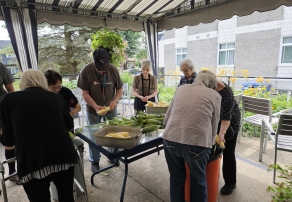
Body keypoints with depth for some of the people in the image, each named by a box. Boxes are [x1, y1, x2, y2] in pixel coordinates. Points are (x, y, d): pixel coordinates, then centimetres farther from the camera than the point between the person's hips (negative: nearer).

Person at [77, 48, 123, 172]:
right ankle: (95, 161, 28)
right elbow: (85, 93, -16)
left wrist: (116, 100, -24)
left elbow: (120, 89, -5)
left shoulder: (113, 69, -15)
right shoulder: (86, 71, -20)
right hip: (93, 109, -2)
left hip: (110, 108, 2)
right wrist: (95, 106, -30)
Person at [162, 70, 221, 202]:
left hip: (170, 139, 3)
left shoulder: (181, 88, 17)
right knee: (198, 180, 23)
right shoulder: (215, 95, 10)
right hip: (196, 142, -2)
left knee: (176, 178, 24)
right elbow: (214, 126, 11)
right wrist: (209, 144, 27)